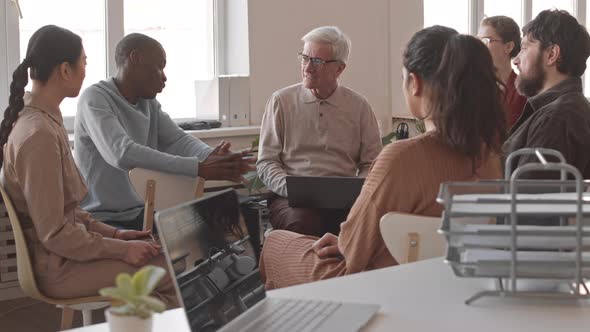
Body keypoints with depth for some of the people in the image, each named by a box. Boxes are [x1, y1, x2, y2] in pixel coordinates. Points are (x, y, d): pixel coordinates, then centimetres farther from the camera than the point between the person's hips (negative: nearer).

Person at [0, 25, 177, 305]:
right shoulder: (39, 135, -24)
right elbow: (54, 234, -22)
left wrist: (113, 233, 8)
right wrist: (121, 249, -14)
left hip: (58, 254, 10)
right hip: (56, 268, -10)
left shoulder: (37, 118, 7)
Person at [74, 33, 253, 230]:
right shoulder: (95, 99, -14)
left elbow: (179, 140, 0)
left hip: (140, 214, 7)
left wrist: (212, 158, -23)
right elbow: (122, 154, -29)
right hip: (101, 220, -7)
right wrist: (199, 168, -32)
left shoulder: (149, 103, 11)